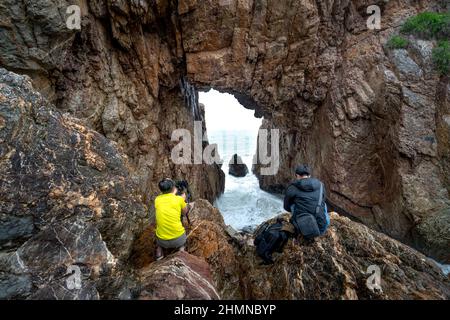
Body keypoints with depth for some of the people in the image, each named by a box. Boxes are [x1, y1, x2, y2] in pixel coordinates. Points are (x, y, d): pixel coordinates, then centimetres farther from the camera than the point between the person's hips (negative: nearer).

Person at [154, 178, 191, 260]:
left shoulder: (157, 199, -1)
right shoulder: (179, 199, -8)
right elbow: (185, 212, 10)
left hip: (162, 241, 2)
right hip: (178, 239, -2)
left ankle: (159, 253, 19)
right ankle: (181, 249, 12)